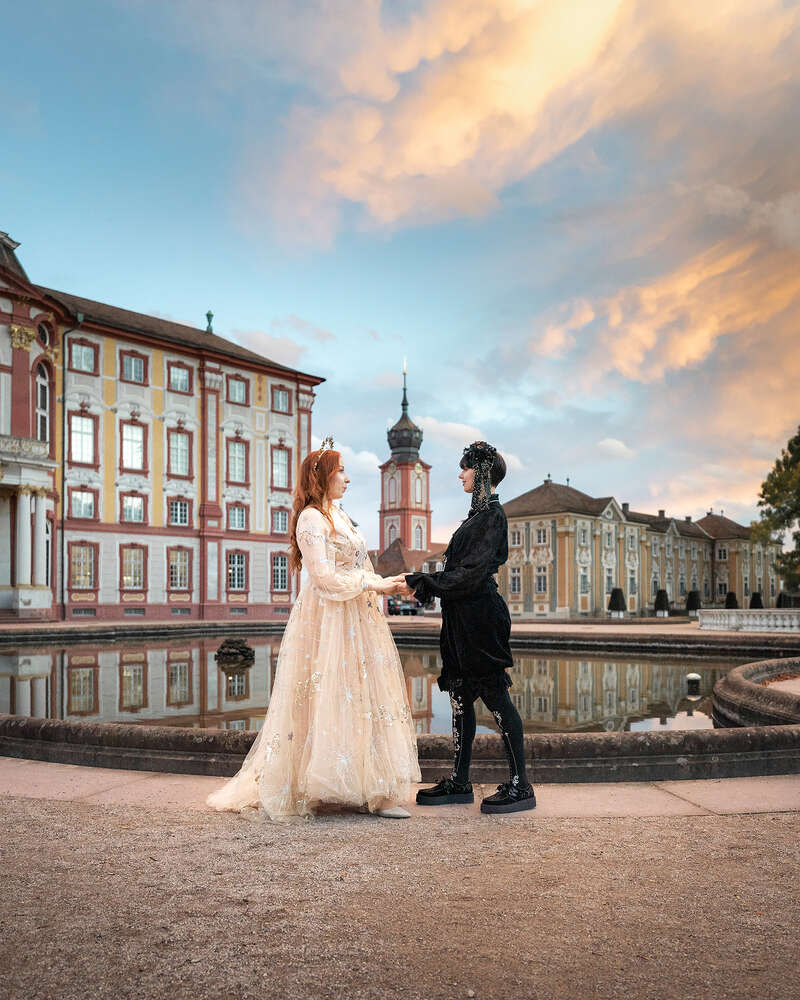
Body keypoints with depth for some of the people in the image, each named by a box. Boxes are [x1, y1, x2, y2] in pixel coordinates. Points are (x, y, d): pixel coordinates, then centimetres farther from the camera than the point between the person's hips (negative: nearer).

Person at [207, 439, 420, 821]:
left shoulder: (338, 515, 19)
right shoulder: (312, 518, -10)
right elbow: (325, 578, -18)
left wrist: (385, 584, 5)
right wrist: (376, 585, -13)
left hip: (354, 618, 9)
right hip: (329, 621, -9)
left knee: (359, 698, 8)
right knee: (332, 700, -4)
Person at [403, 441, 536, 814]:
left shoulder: (492, 514, -12)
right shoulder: (480, 513, 16)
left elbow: (471, 572, -19)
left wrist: (425, 583, -16)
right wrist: (422, 583, 8)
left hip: (480, 618, -10)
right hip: (462, 618, 10)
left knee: (496, 697, -3)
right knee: (460, 696, 11)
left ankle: (520, 785, 6)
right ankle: (460, 782, 19)